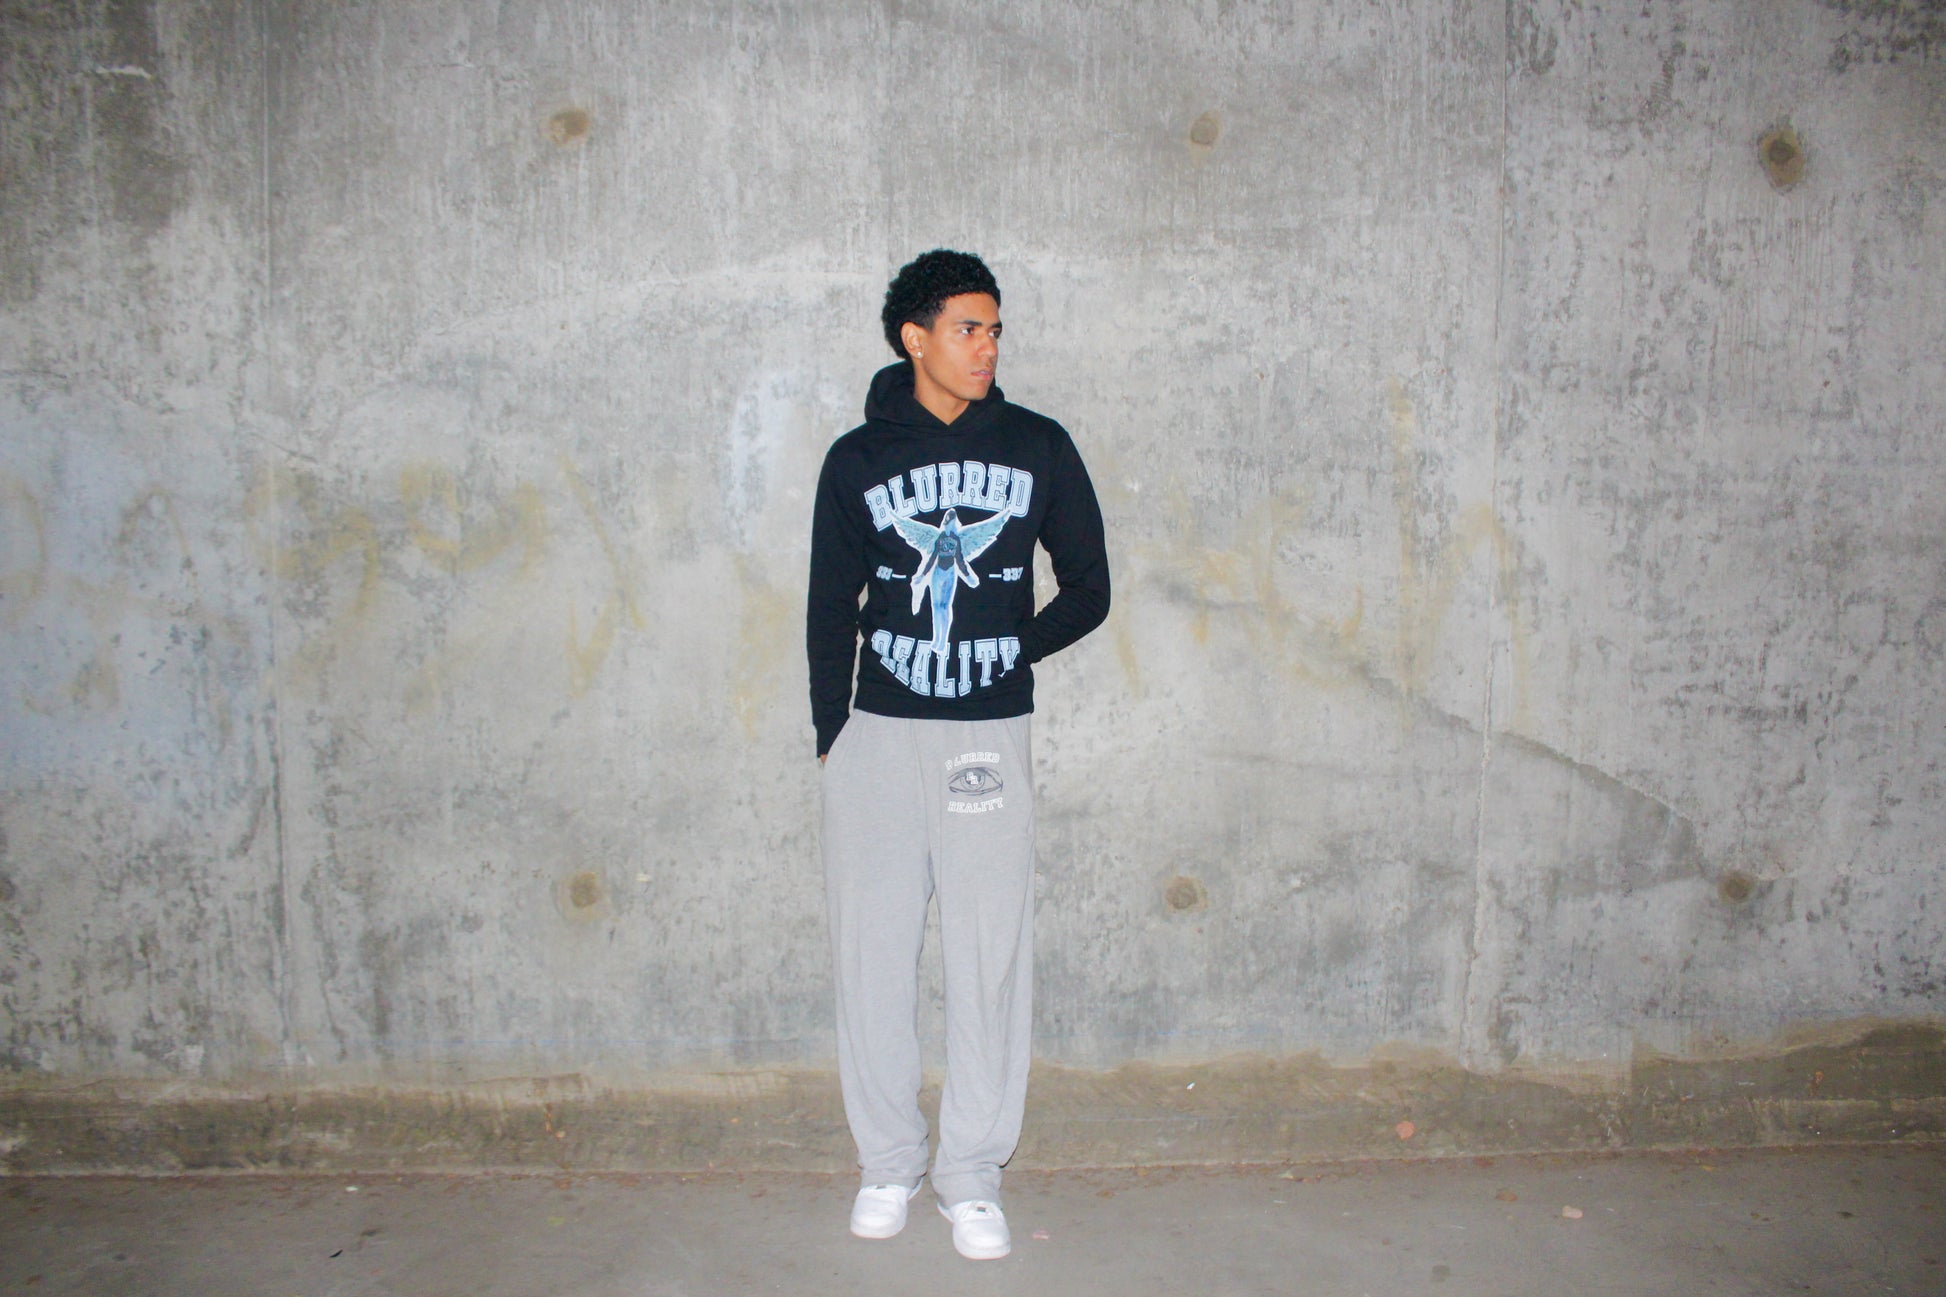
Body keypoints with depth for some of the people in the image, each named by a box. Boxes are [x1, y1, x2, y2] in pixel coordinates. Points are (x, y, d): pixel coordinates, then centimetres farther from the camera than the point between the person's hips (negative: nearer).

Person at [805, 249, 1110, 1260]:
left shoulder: (1038, 448, 4)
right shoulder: (858, 458, 4)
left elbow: (1088, 589, 11)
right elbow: (830, 608, 10)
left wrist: (1012, 650, 3)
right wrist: (833, 734, 7)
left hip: (990, 736, 0)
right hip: (877, 734, 1)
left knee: (989, 958, 2)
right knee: (873, 952, 5)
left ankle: (971, 1176, 18)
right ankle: (887, 1164, 23)